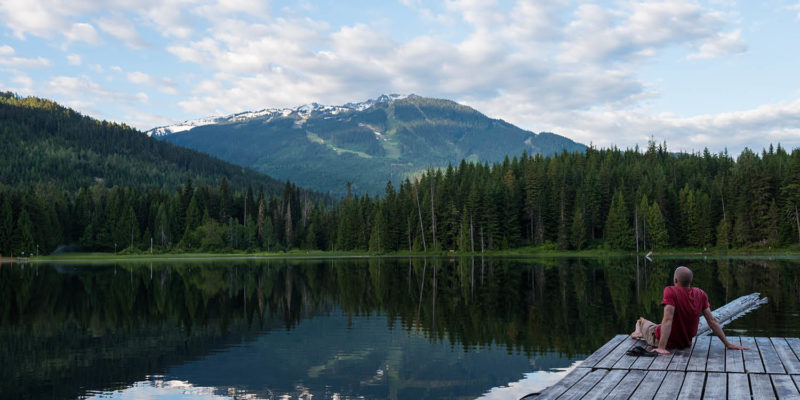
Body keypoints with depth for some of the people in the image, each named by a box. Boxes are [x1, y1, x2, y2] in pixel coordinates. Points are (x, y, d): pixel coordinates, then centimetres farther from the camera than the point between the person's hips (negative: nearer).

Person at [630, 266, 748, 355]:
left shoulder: (670, 291, -29)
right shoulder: (701, 294, -11)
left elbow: (668, 320, -35)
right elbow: (712, 321, -10)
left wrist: (661, 348, -37)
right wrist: (727, 344, -3)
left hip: (668, 342, -5)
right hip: (686, 342, 5)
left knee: (641, 323, 26)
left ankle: (639, 332, 54)